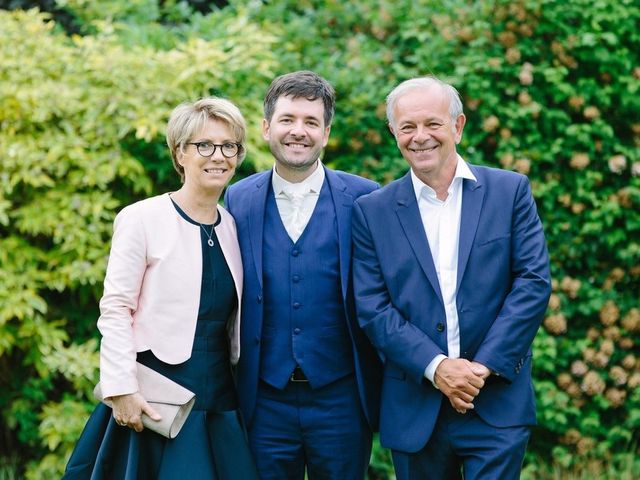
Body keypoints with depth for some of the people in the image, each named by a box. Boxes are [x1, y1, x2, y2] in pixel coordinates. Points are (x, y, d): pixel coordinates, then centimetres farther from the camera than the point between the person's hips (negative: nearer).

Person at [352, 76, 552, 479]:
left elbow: (534, 281, -3)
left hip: (497, 403, -1)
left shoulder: (510, 191, 3)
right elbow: (372, 308, -2)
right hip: (415, 409, 1)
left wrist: (484, 366, -11)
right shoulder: (373, 211, 4)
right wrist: (435, 367, -14)